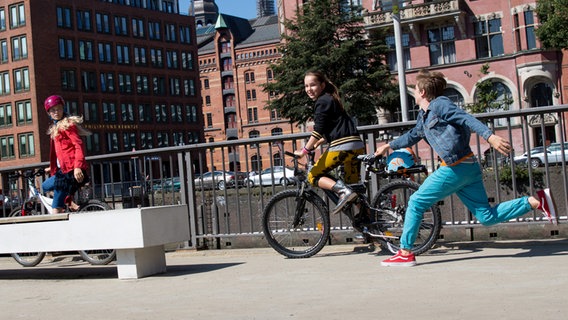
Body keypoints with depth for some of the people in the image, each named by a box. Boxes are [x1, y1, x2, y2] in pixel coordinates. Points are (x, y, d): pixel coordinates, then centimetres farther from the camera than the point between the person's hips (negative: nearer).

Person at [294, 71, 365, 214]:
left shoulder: (322, 102, -5)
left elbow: (318, 130, -13)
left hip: (342, 146, -9)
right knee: (353, 183, 17)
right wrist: (317, 144, 31)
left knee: (314, 176, 1)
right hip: (357, 145, 9)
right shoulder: (330, 99, 24)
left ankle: (342, 190, -21)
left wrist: (304, 150, -9)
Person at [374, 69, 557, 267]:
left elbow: (467, 119, -18)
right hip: (467, 169, 9)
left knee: (416, 203, -1)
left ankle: (405, 253, 5)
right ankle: (536, 201, 4)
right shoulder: (424, 116, 21)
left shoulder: (439, 104, -6)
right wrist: (389, 146, 46)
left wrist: (490, 137, -30)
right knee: (487, 217, 6)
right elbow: (413, 136, 38)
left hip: (457, 168, -9)